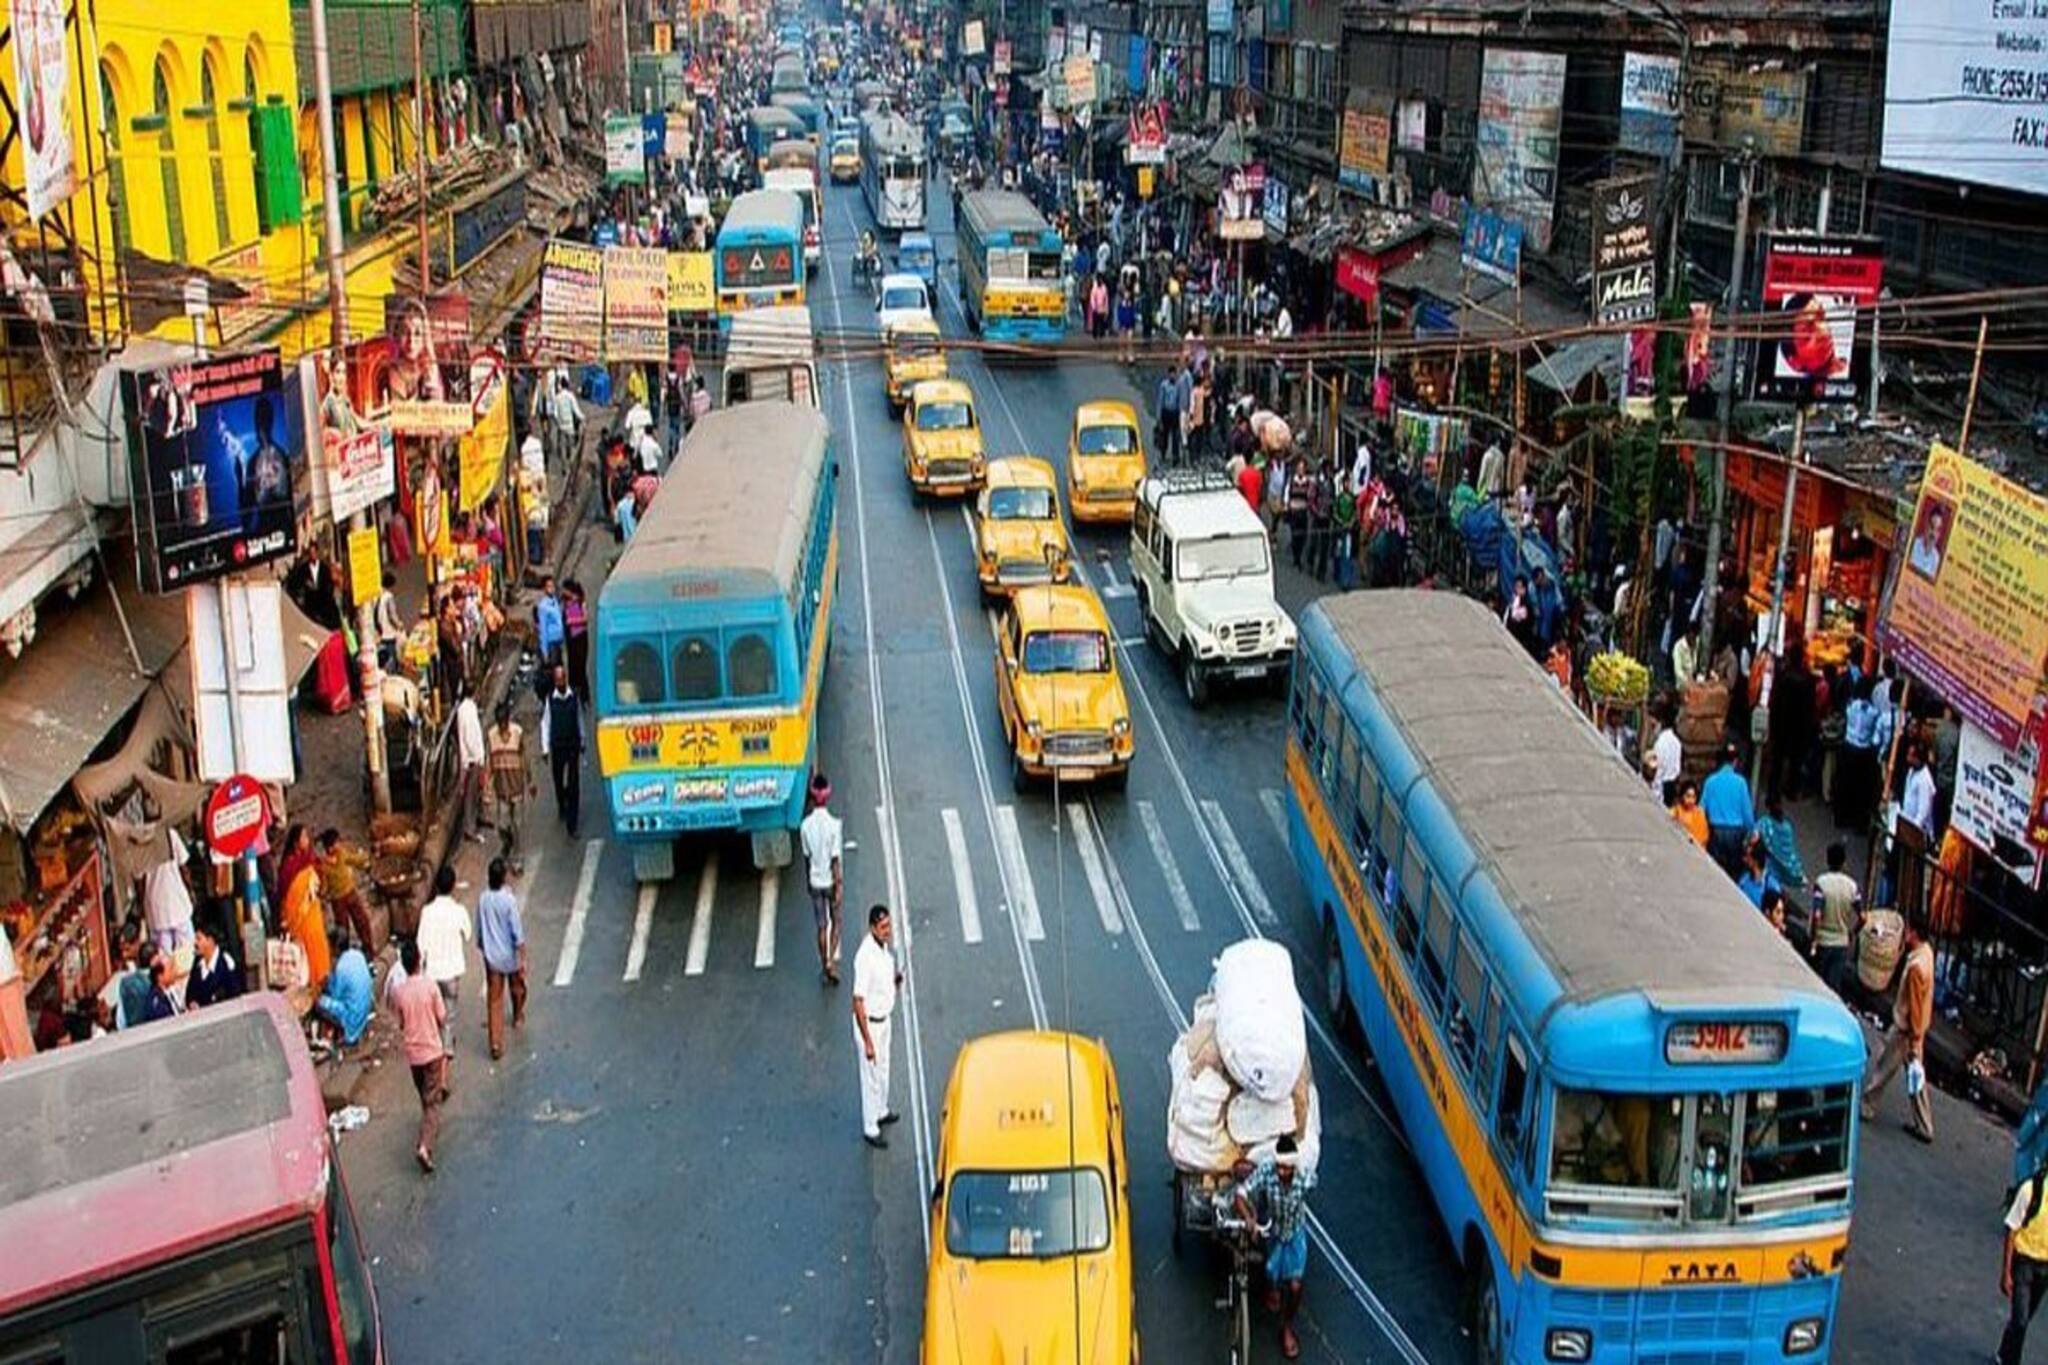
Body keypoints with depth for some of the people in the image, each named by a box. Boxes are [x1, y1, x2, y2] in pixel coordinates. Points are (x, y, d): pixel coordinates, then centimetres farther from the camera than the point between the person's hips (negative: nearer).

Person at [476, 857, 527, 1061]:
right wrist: (523, 959, -12)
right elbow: (518, 933, -19)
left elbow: (479, 930, 5)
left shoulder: (483, 899, -8)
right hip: (510, 956, -2)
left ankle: (496, 1043, 1)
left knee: (494, 999, 5)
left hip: (491, 957, 2)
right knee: (517, 987, 27)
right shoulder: (509, 900, -21)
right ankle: (518, 1017, 51)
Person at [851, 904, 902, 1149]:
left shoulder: (883, 946, -4)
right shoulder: (865, 957, -31)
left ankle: (881, 1112, 46)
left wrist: (896, 978, -9)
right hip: (869, 1023, -8)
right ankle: (870, 1129, 23)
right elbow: (858, 1002, -28)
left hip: (884, 1019, 8)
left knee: (883, 1069, 26)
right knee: (871, 1077, 7)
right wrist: (867, 1042, -27)